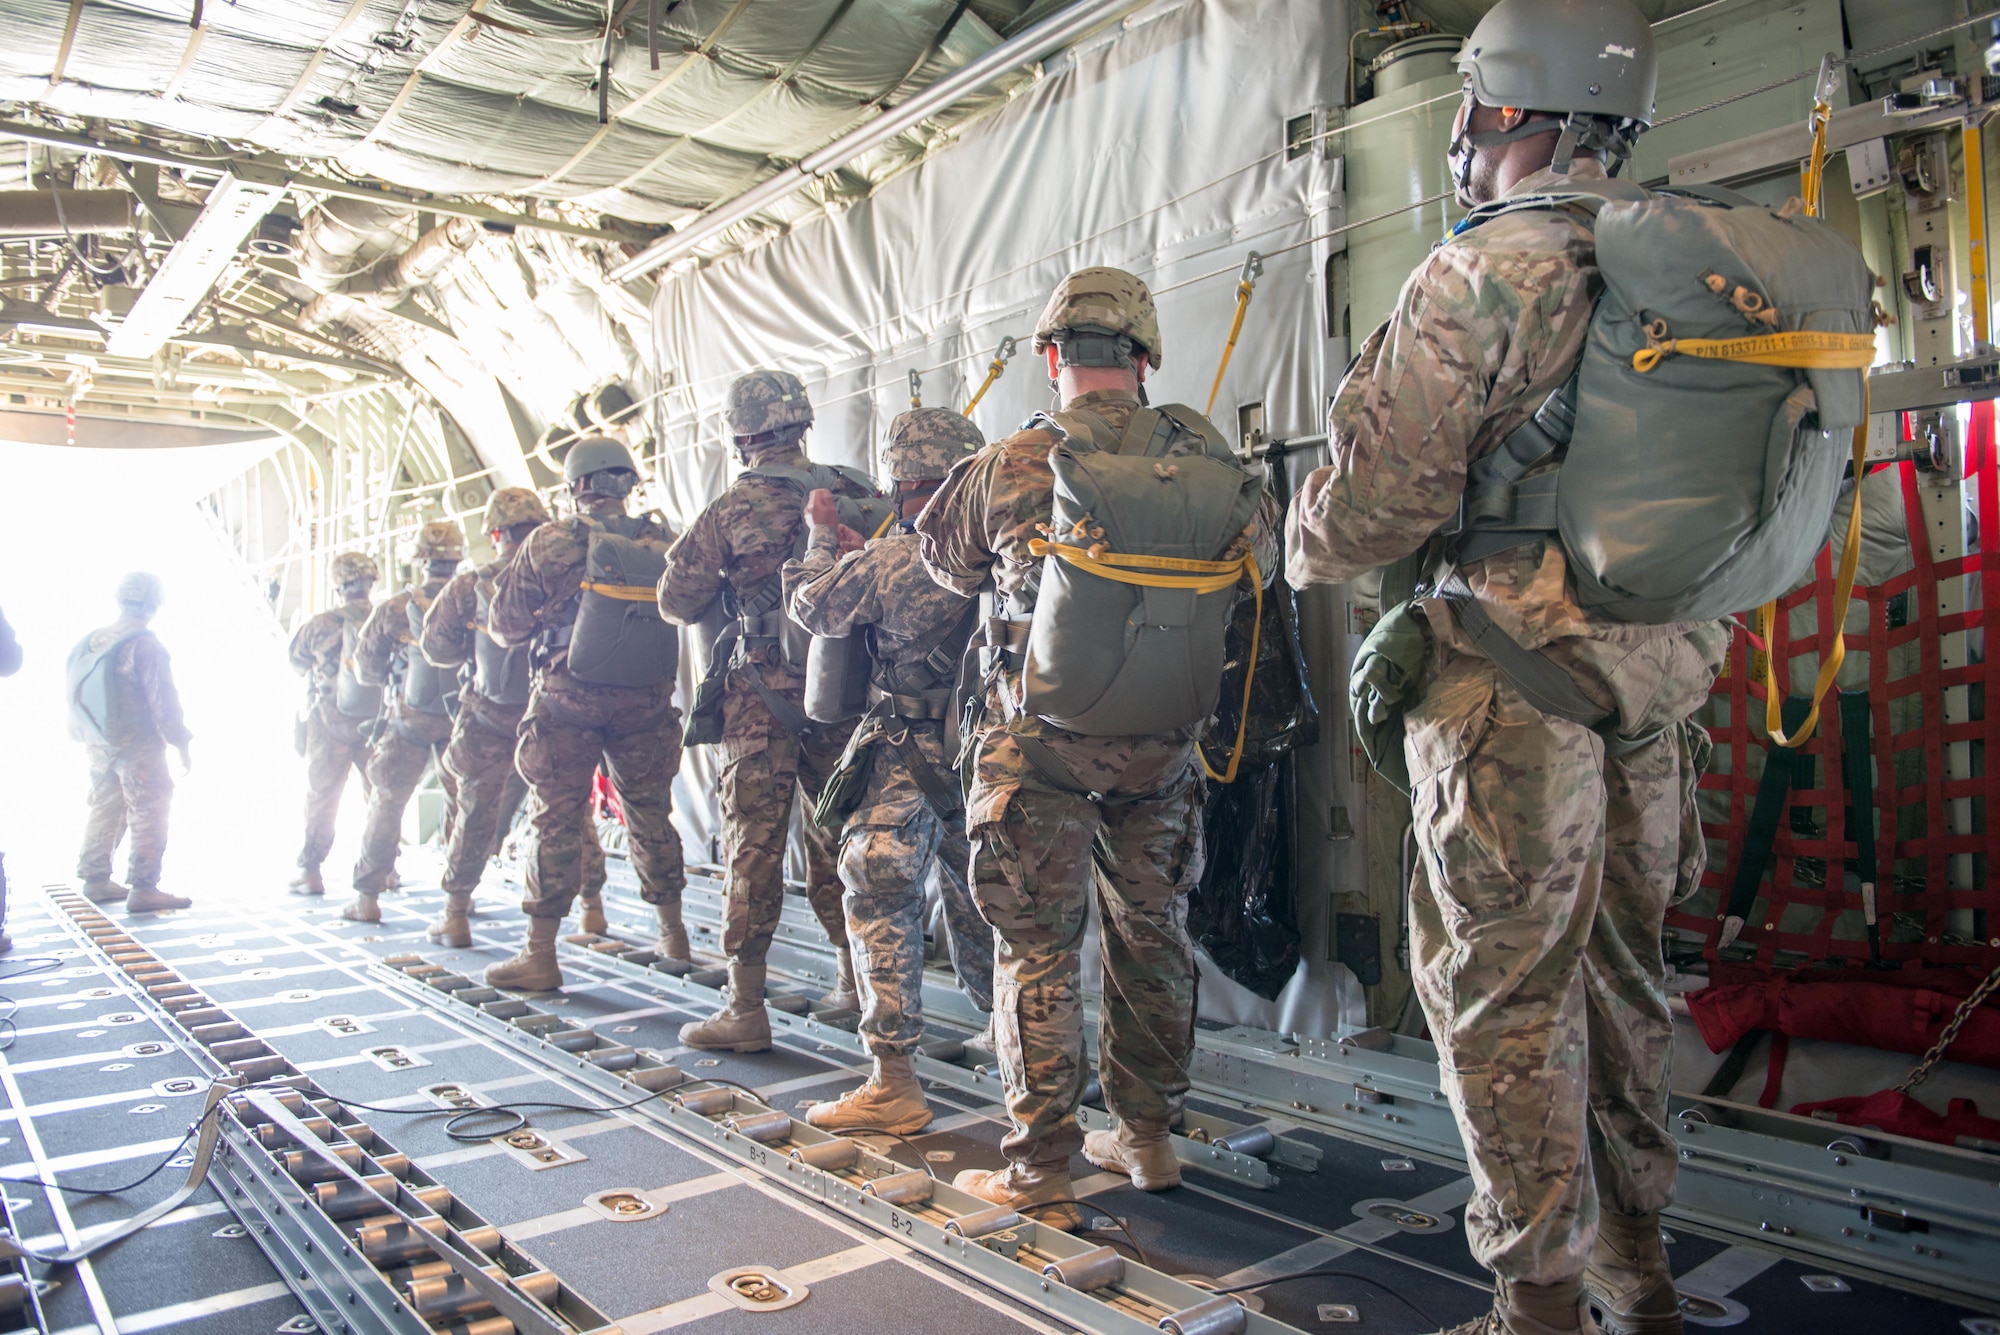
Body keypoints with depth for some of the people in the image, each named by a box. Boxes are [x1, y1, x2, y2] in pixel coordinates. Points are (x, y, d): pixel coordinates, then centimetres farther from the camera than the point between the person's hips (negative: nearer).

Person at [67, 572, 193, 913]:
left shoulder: (90, 641, 8)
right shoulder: (144, 644, -16)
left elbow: (78, 696, 14)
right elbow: (162, 700, -16)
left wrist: (85, 737, 22)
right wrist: (181, 743, -10)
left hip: (99, 745, 8)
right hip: (138, 746, -8)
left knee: (104, 811, 18)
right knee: (148, 815, -4)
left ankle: (95, 879, 25)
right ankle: (143, 888, -7)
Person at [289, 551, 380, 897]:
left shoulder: (321, 625, -11)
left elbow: (295, 660, 7)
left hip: (329, 726, -1)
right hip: (378, 724, 1)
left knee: (321, 799, 10)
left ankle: (310, 871, 13)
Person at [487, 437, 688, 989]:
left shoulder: (551, 541, -6)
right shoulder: (664, 542, 2)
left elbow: (503, 625, 0)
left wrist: (541, 627, 20)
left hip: (568, 699, -3)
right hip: (647, 700, 3)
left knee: (558, 820, 2)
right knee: (650, 814, 15)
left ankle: (539, 956, 5)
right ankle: (673, 933, 26)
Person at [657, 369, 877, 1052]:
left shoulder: (732, 508, -7)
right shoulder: (853, 493, 2)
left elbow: (678, 602, -1)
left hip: (764, 692, -4)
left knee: (754, 842, 0)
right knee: (837, 829, 15)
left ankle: (745, 1007, 3)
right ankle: (855, 978, 25)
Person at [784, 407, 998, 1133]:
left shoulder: (883, 562, -16)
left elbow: (811, 605, 1)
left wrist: (823, 536, 16)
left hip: (906, 761, -6)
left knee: (879, 903, 2)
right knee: (977, 900, 20)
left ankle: (894, 1086, 4)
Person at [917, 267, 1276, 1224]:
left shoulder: (1006, 467, -7)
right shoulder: (1200, 456, -1)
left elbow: (943, 558, 11)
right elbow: (1259, 557, 15)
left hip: (1040, 739, -3)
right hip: (1162, 741, 3)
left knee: (1038, 949, 5)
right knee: (1151, 936, 17)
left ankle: (1039, 1173, 12)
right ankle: (1147, 1137, 31)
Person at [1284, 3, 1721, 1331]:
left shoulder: (1485, 270, -12)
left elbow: (1382, 497, -17)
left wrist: (1305, 543, 4)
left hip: (1518, 685, -8)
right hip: (1658, 681, 8)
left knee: (1505, 994, 3)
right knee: (1620, 975, 18)